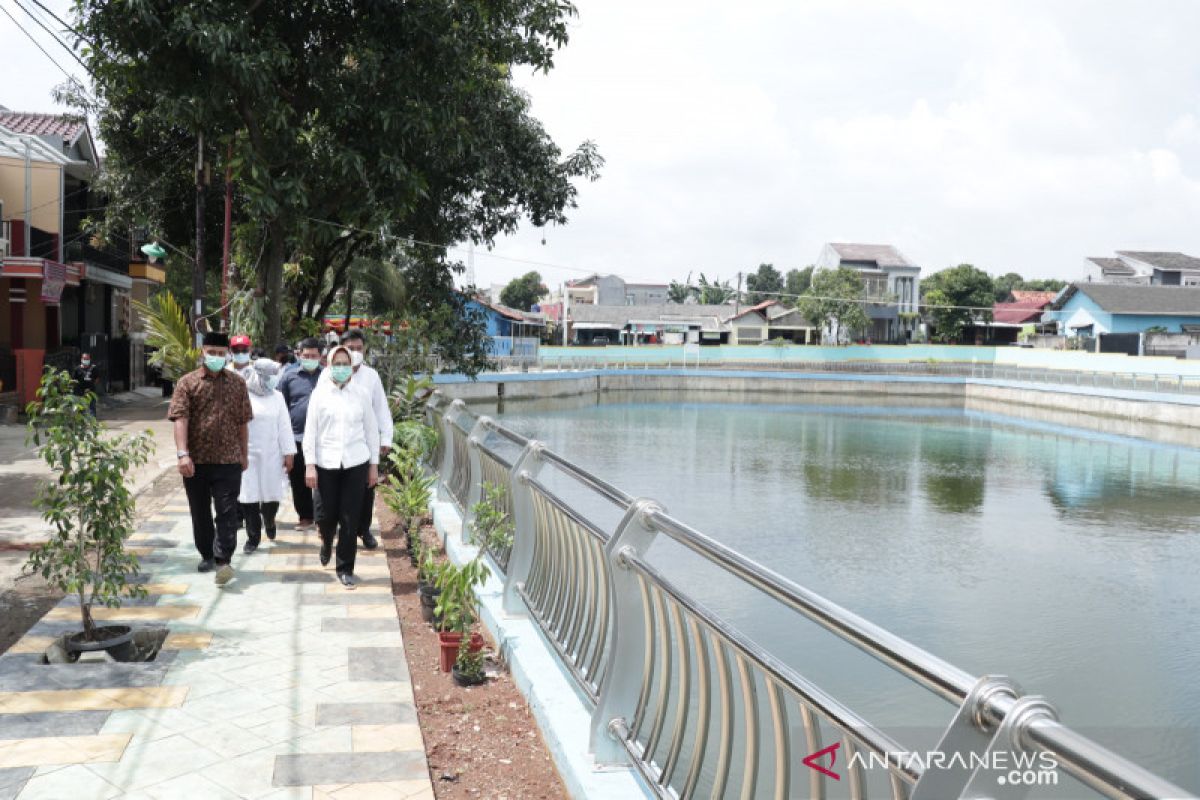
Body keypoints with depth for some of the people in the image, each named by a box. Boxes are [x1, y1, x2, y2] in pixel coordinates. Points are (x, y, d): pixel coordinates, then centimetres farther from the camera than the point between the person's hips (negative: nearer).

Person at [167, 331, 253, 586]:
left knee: (227, 512, -8)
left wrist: (245, 454, 12)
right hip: (196, 461, 0)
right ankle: (207, 555, 28)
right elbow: (180, 419, -9)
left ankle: (223, 560, -11)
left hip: (228, 460, 0)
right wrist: (183, 454, -19)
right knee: (200, 512, 13)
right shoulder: (188, 383, 0)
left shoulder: (238, 384, 6)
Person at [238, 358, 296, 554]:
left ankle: (269, 521, 36)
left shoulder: (277, 397, 6)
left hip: (271, 455, 2)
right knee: (249, 497, -1)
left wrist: (288, 453, 3)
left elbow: (284, 427, 6)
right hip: (247, 454, -2)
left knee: (272, 494, 5)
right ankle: (253, 537, 11)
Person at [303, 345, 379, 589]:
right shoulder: (320, 393, 3)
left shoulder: (361, 395, 5)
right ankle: (327, 543, 41)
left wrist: (374, 465, 7)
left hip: (356, 463, 0)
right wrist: (309, 465, -4)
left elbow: (371, 431, 9)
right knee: (326, 515, 6)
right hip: (326, 463, 0)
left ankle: (345, 568, 13)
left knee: (350, 519, 0)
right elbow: (310, 431, 2)